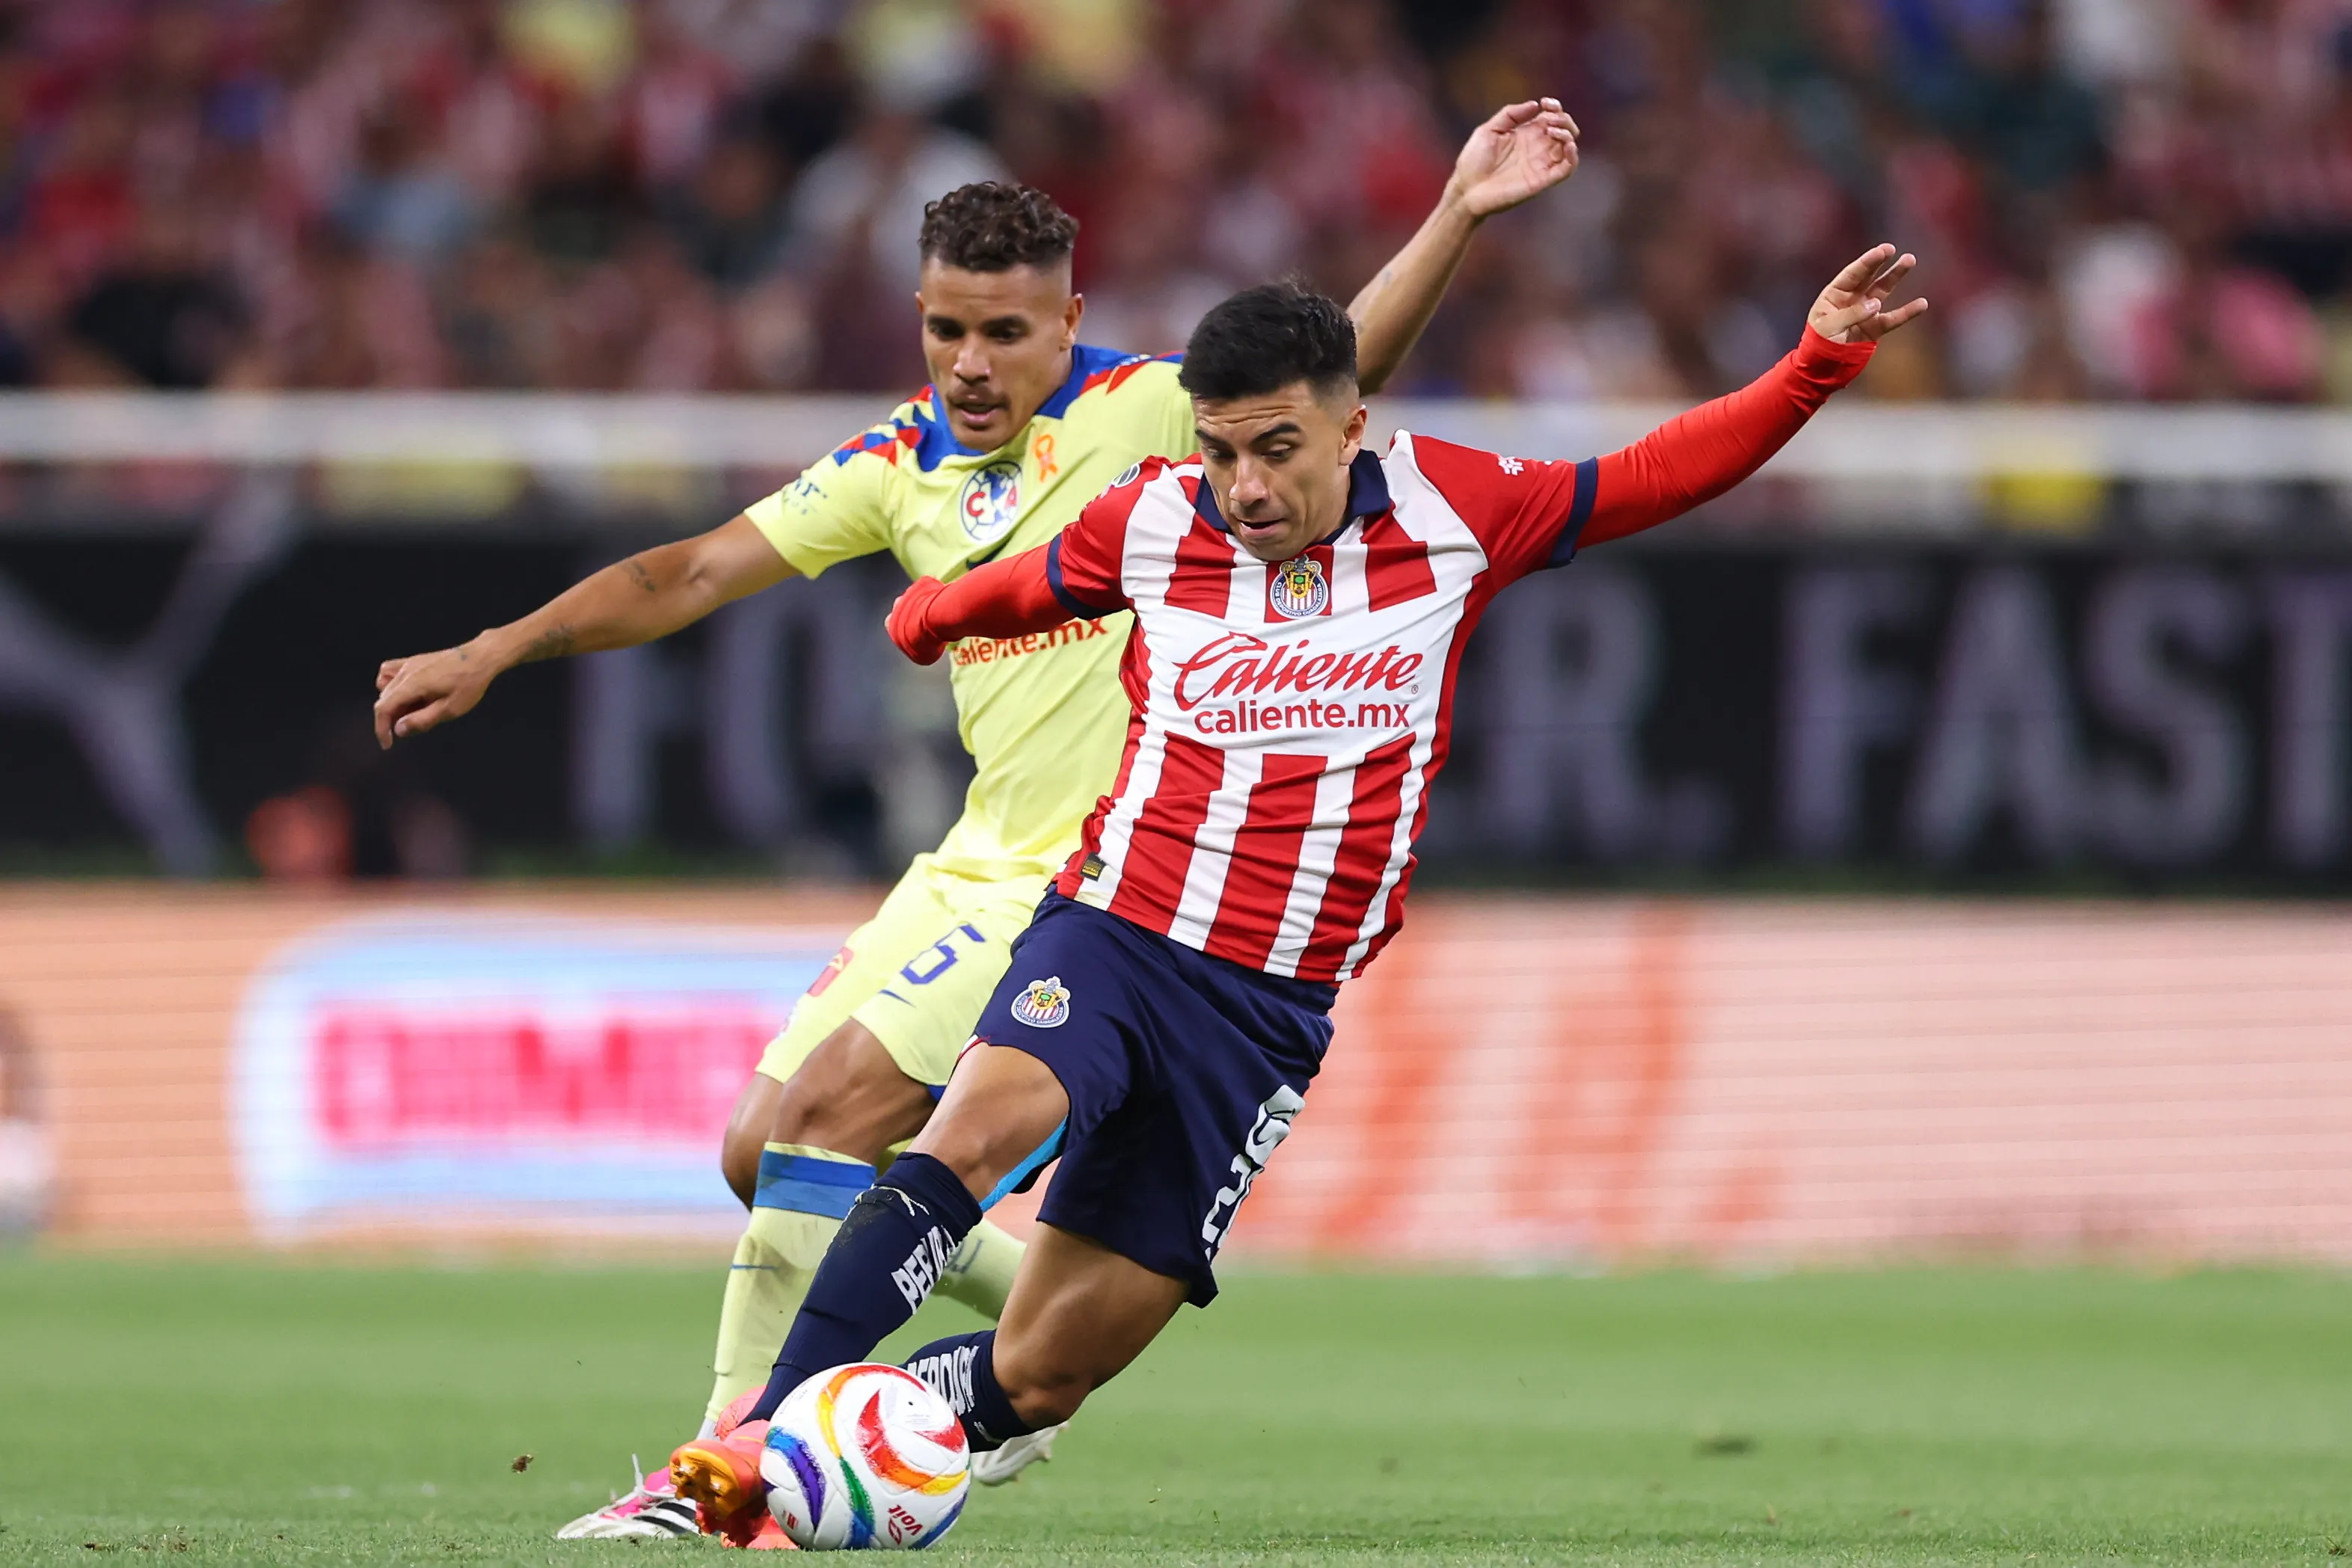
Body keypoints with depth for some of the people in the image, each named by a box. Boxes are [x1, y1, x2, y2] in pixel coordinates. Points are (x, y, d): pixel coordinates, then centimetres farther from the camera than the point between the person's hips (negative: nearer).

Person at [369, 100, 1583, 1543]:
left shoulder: (1143, 412, -9)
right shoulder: (903, 466, 8)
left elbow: (1337, 368, -21)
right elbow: (697, 573, 10)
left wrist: (1459, 217, -34)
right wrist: (492, 655, 6)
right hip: (980, 867, 8)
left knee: (824, 1112, -18)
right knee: (767, 1154, 8)